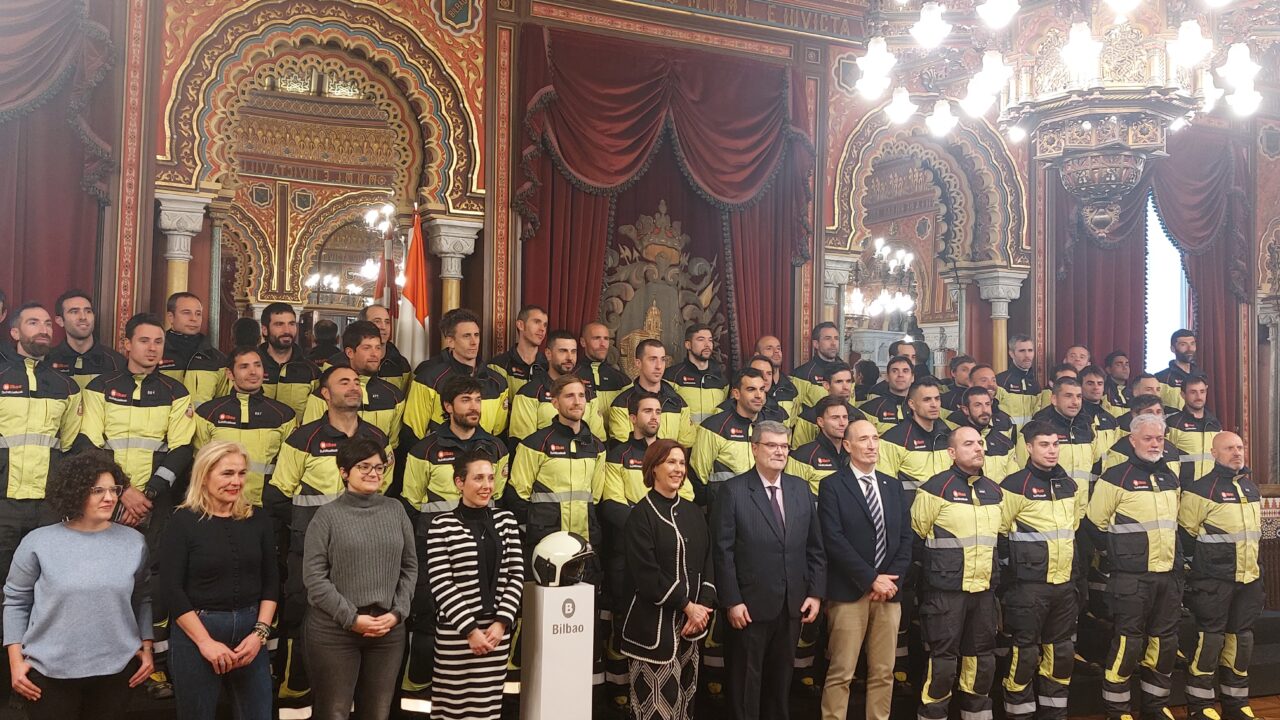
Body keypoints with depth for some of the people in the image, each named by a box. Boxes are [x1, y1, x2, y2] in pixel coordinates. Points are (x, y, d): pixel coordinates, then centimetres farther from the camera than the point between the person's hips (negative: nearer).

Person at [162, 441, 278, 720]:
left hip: (250, 629, 3)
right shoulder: (184, 521, -6)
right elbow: (171, 589, -10)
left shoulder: (257, 520, 5)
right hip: (195, 631, -3)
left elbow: (271, 581, 7)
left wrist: (260, 632, -5)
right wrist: (205, 641, -13)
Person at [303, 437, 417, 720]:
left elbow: (410, 567, 9)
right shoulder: (328, 515, -2)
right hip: (334, 630, -3)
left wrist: (397, 613, -3)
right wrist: (352, 618, -12)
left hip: (389, 629, 3)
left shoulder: (395, 510, 8)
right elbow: (314, 576, -8)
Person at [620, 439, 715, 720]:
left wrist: (704, 606, -5)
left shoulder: (693, 511, 12)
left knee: (684, 695, 8)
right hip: (655, 621, -6)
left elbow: (707, 562, 10)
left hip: (692, 619, 6)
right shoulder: (641, 514, -7)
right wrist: (686, 606, -13)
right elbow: (646, 573, -13)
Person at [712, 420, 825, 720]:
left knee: (781, 677, 15)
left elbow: (815, 547, 9)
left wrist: (816, 593, 3)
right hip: (750, 605, -4)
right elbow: (723, 552, -11)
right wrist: (732, 601, -14)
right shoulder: (733, 491, -8)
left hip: (793, 604, 4)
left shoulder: (801, 488, 7)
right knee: (746, 679, 8)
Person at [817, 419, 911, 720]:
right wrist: (872, 579, -13)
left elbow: (905, 537, 10)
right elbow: (834, 540, -11)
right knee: (841, 673, -3)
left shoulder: (893, 486, 14)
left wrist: (892, 580, -4)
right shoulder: (832, 485, -2)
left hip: (889, 592, 5)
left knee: (883, 672, 8)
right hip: (849, 593, -5)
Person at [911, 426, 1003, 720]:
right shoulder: (936, 488, -10)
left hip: (984, 590, 6)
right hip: (946, 591, -6)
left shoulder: (994, 490, 10)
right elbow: (915, 536, -1)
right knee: (943, 661, -3)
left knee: (982, 659, 13)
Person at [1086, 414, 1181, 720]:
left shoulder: (1171, 479, 13)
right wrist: (1119, 552, -1)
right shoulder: (1116, 478, -8)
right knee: (1128, 643, -5)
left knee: (1165, 642, 11)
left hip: (1169, 576, 7)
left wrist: (1176, 558, 17)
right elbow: (1095, 525, -6)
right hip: (1132, 578, -7)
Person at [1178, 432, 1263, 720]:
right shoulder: (1201, 489, -11)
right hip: (1214, 581, -7)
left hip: (1249, 580, 7)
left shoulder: (1251, 487, 13)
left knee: (1242, 639, 12)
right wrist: (1189, 574, -7)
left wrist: (1256, 570, 22)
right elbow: (1185, 535, -9)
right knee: (1210, 638, -4)